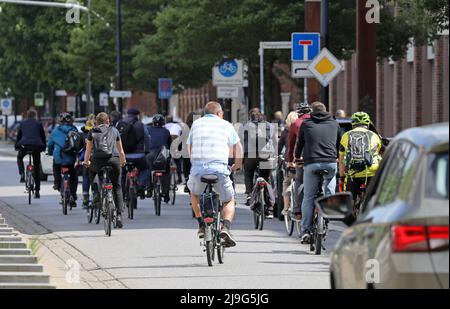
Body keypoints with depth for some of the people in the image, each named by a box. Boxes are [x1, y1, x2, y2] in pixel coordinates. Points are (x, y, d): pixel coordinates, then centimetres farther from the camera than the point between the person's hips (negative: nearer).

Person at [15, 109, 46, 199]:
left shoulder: (23, 124, 13)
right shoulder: (38, 124, 10)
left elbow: (18, 136, 19)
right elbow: (43, 136, 13)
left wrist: (16, 146, 31)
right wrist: (44, 147, 24)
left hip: (24, 145, 0)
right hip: (36, 146, 0)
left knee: (19, 158, 34)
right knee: (37, 168, 8)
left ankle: (22, 174, 10)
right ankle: (37, 191, 7)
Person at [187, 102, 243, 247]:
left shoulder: (196, 124, 19)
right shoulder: (225, 125, 13)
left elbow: (189, 148, 21)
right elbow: (237, 147, 16)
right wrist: (237, 165, 33)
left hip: (197, 168, 2)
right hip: (219, 168, -2)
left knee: (194, 194, 33)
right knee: (229, 201, 16)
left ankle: (202, 225, 24)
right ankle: (226, 227, -9)